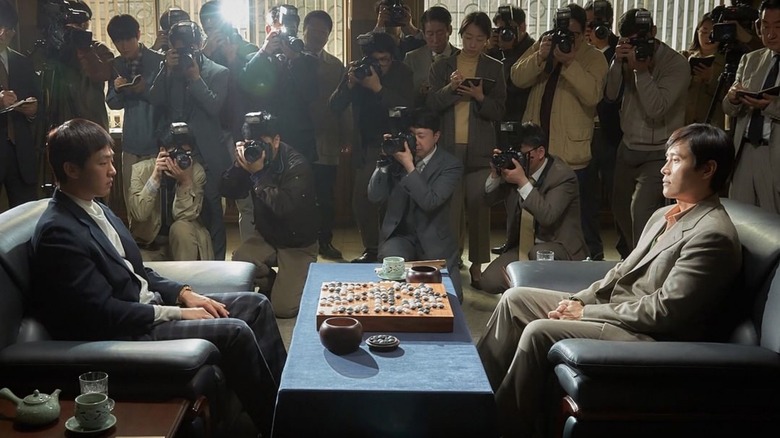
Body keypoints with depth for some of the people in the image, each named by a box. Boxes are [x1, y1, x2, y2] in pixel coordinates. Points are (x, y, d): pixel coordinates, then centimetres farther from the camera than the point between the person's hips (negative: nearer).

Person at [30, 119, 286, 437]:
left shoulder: (95, 208, 10)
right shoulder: (58, 232, -19)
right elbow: (106, 314, -22)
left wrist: (184, 293, 1)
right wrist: (177, 312, -16)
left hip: (148, 304, 10)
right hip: (122, 331, -10)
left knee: (256, 305, 1)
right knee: (235, 331, -22)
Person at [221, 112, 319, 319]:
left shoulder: (297, 165, -23)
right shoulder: (253, 157, -4)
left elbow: (284, 207, -35)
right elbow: (229, 192, -4)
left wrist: (259, 174, -34)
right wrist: (238, 166, -21)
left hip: (298, 245, -5)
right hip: (266, 237, 5)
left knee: (283, 307, -16)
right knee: (238, 261, -26)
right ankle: (271, 285, 7)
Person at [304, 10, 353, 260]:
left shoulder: (336, 66, 11)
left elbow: (343, 105, 9)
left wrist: (346, 138, 3)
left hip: (326, 144, 2)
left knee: (326, 197, 3)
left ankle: (325, 242, 13)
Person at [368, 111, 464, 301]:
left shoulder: (451, 165, -8)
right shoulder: (397, 157, 1)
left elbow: (430, 202, -22)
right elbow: (375, 196, -5)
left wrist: (409, 166, -24)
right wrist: (385, 161, -14)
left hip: (434, 241, -1)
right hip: (399, 236, 1)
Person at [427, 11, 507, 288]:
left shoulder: (494, 68, 7)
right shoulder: (442, 66, 9)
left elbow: (498, 112, 3)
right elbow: (432, 105, 0)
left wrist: (480, 98, -16)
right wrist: (450, 88, -17)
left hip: (480, 151, 0)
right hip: (448, 149, 0)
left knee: (479, 209, 1)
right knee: (448, 210, -2)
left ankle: (477, 266, 9)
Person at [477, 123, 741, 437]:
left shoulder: (713, 235, -19)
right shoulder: (664, 216, 12)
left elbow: (664, 311, -22)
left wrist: (586, 313, -15)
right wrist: (578, 301, 0)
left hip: (652, 337, -10)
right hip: (614, 311, 10)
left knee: (539, 332, -26)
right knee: (515, 299, 4)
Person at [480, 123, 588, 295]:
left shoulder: (564, 175, -16)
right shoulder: (520, 165, 1)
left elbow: (547, 216, -30)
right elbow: (491, 196, 10)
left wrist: (522, 181, -31)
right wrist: (495, 172, -10)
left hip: (560, 247, -6)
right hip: (526, 245, 6)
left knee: (538, 254, -40)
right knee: (489, 281, -13)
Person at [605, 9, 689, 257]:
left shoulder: (676, 64, -15)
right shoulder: (628, 58, 1)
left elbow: (656, 108, -23)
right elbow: (611, 96, -5)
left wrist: (641, 70, -27)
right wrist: (618, 63, -18)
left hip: (658, 153, -6)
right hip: (628, 147, 6)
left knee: (641, 209, -23)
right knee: (620, 207, 17)